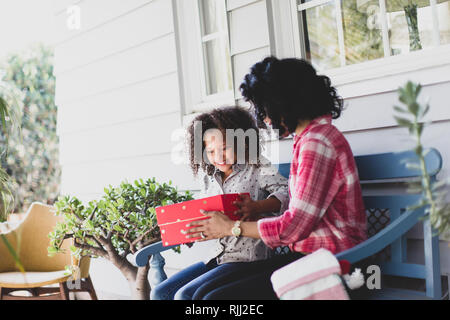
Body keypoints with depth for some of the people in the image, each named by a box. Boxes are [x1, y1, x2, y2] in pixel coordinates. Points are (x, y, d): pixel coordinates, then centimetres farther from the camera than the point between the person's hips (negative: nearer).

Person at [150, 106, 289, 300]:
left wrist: (257, 207, -35)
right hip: (217, 257, 8)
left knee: (184, 295, -22)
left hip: (248, 259, -8)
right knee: (160, 293, -2)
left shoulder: (256, 169, -4)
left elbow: (287, 191, -18)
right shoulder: (209, 179, 15)